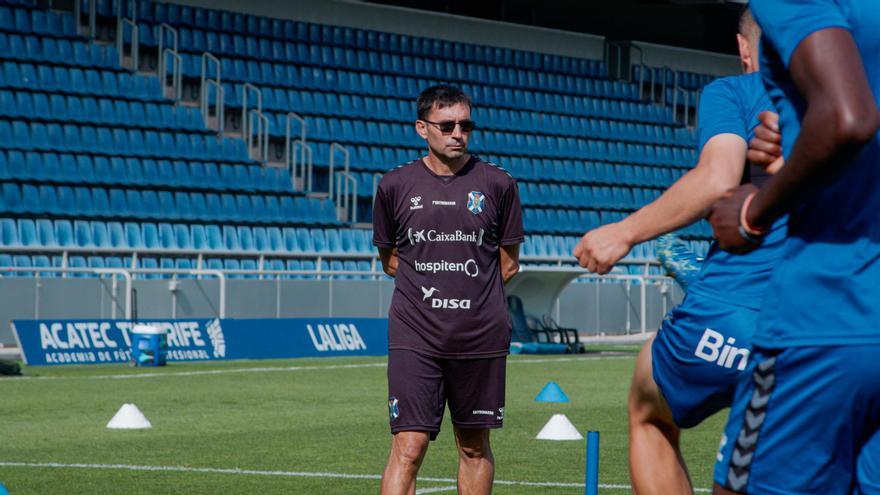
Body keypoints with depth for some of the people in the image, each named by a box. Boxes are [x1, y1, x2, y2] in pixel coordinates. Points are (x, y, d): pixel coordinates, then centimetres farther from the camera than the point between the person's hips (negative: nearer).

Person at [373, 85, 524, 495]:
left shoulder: (497, 184, 2)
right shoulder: (394, 185, 3)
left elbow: (508, 264, 12)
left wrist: (470, 296, 11)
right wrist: (427, 292, 11)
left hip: (481, 337, 1)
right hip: (414, 337, -1)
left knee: (474, 447, 10)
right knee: (408, 449, -10)